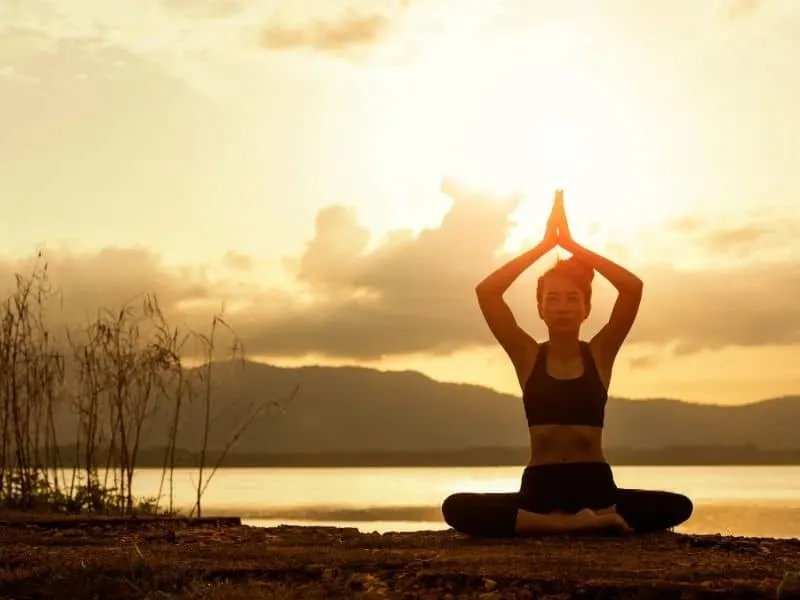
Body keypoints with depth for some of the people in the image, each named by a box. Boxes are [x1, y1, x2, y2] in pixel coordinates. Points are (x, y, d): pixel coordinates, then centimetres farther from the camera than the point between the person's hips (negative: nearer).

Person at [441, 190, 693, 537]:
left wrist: (571, 244, -5)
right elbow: (486, 292, -6)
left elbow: (633, 288, -7)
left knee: (679, 507, -24)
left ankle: (545, 523, -21)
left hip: (595, 487, 0)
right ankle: (585, 523, -27)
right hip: (539, 488, 0)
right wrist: (546, 244, -5)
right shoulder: (527, 356, 6)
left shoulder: (600, 353, 6)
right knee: (456, 509, -27)